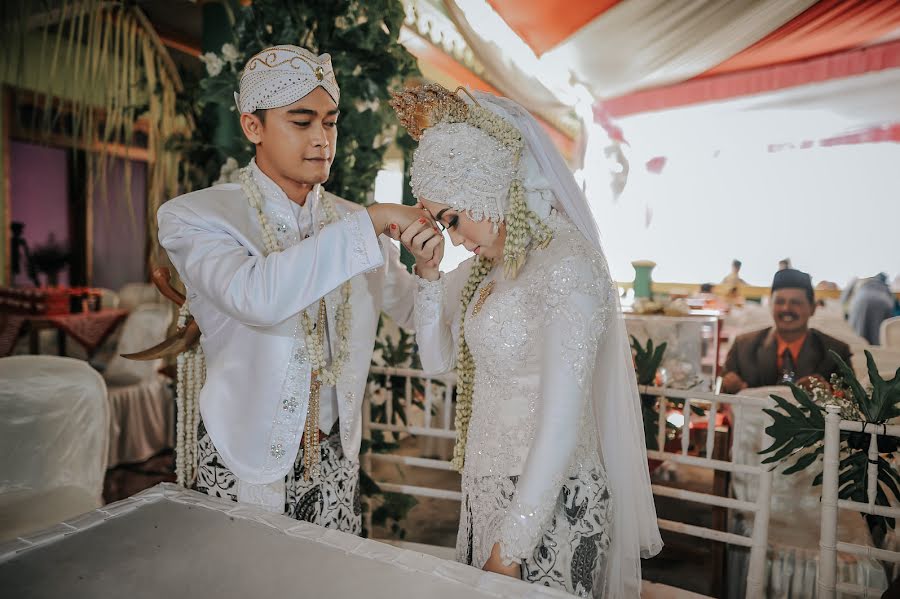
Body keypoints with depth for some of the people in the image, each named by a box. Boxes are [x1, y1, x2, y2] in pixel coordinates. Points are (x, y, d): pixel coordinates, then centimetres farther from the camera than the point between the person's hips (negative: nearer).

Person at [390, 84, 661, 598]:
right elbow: (438, 359, 12)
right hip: (489, 491, 7)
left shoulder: (567, 266, -21)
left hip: (549, 502, -7)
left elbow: (561, 425, -22)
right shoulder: (492, 264, 4)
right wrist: (429, 272, -1)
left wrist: (512, 544, -17)